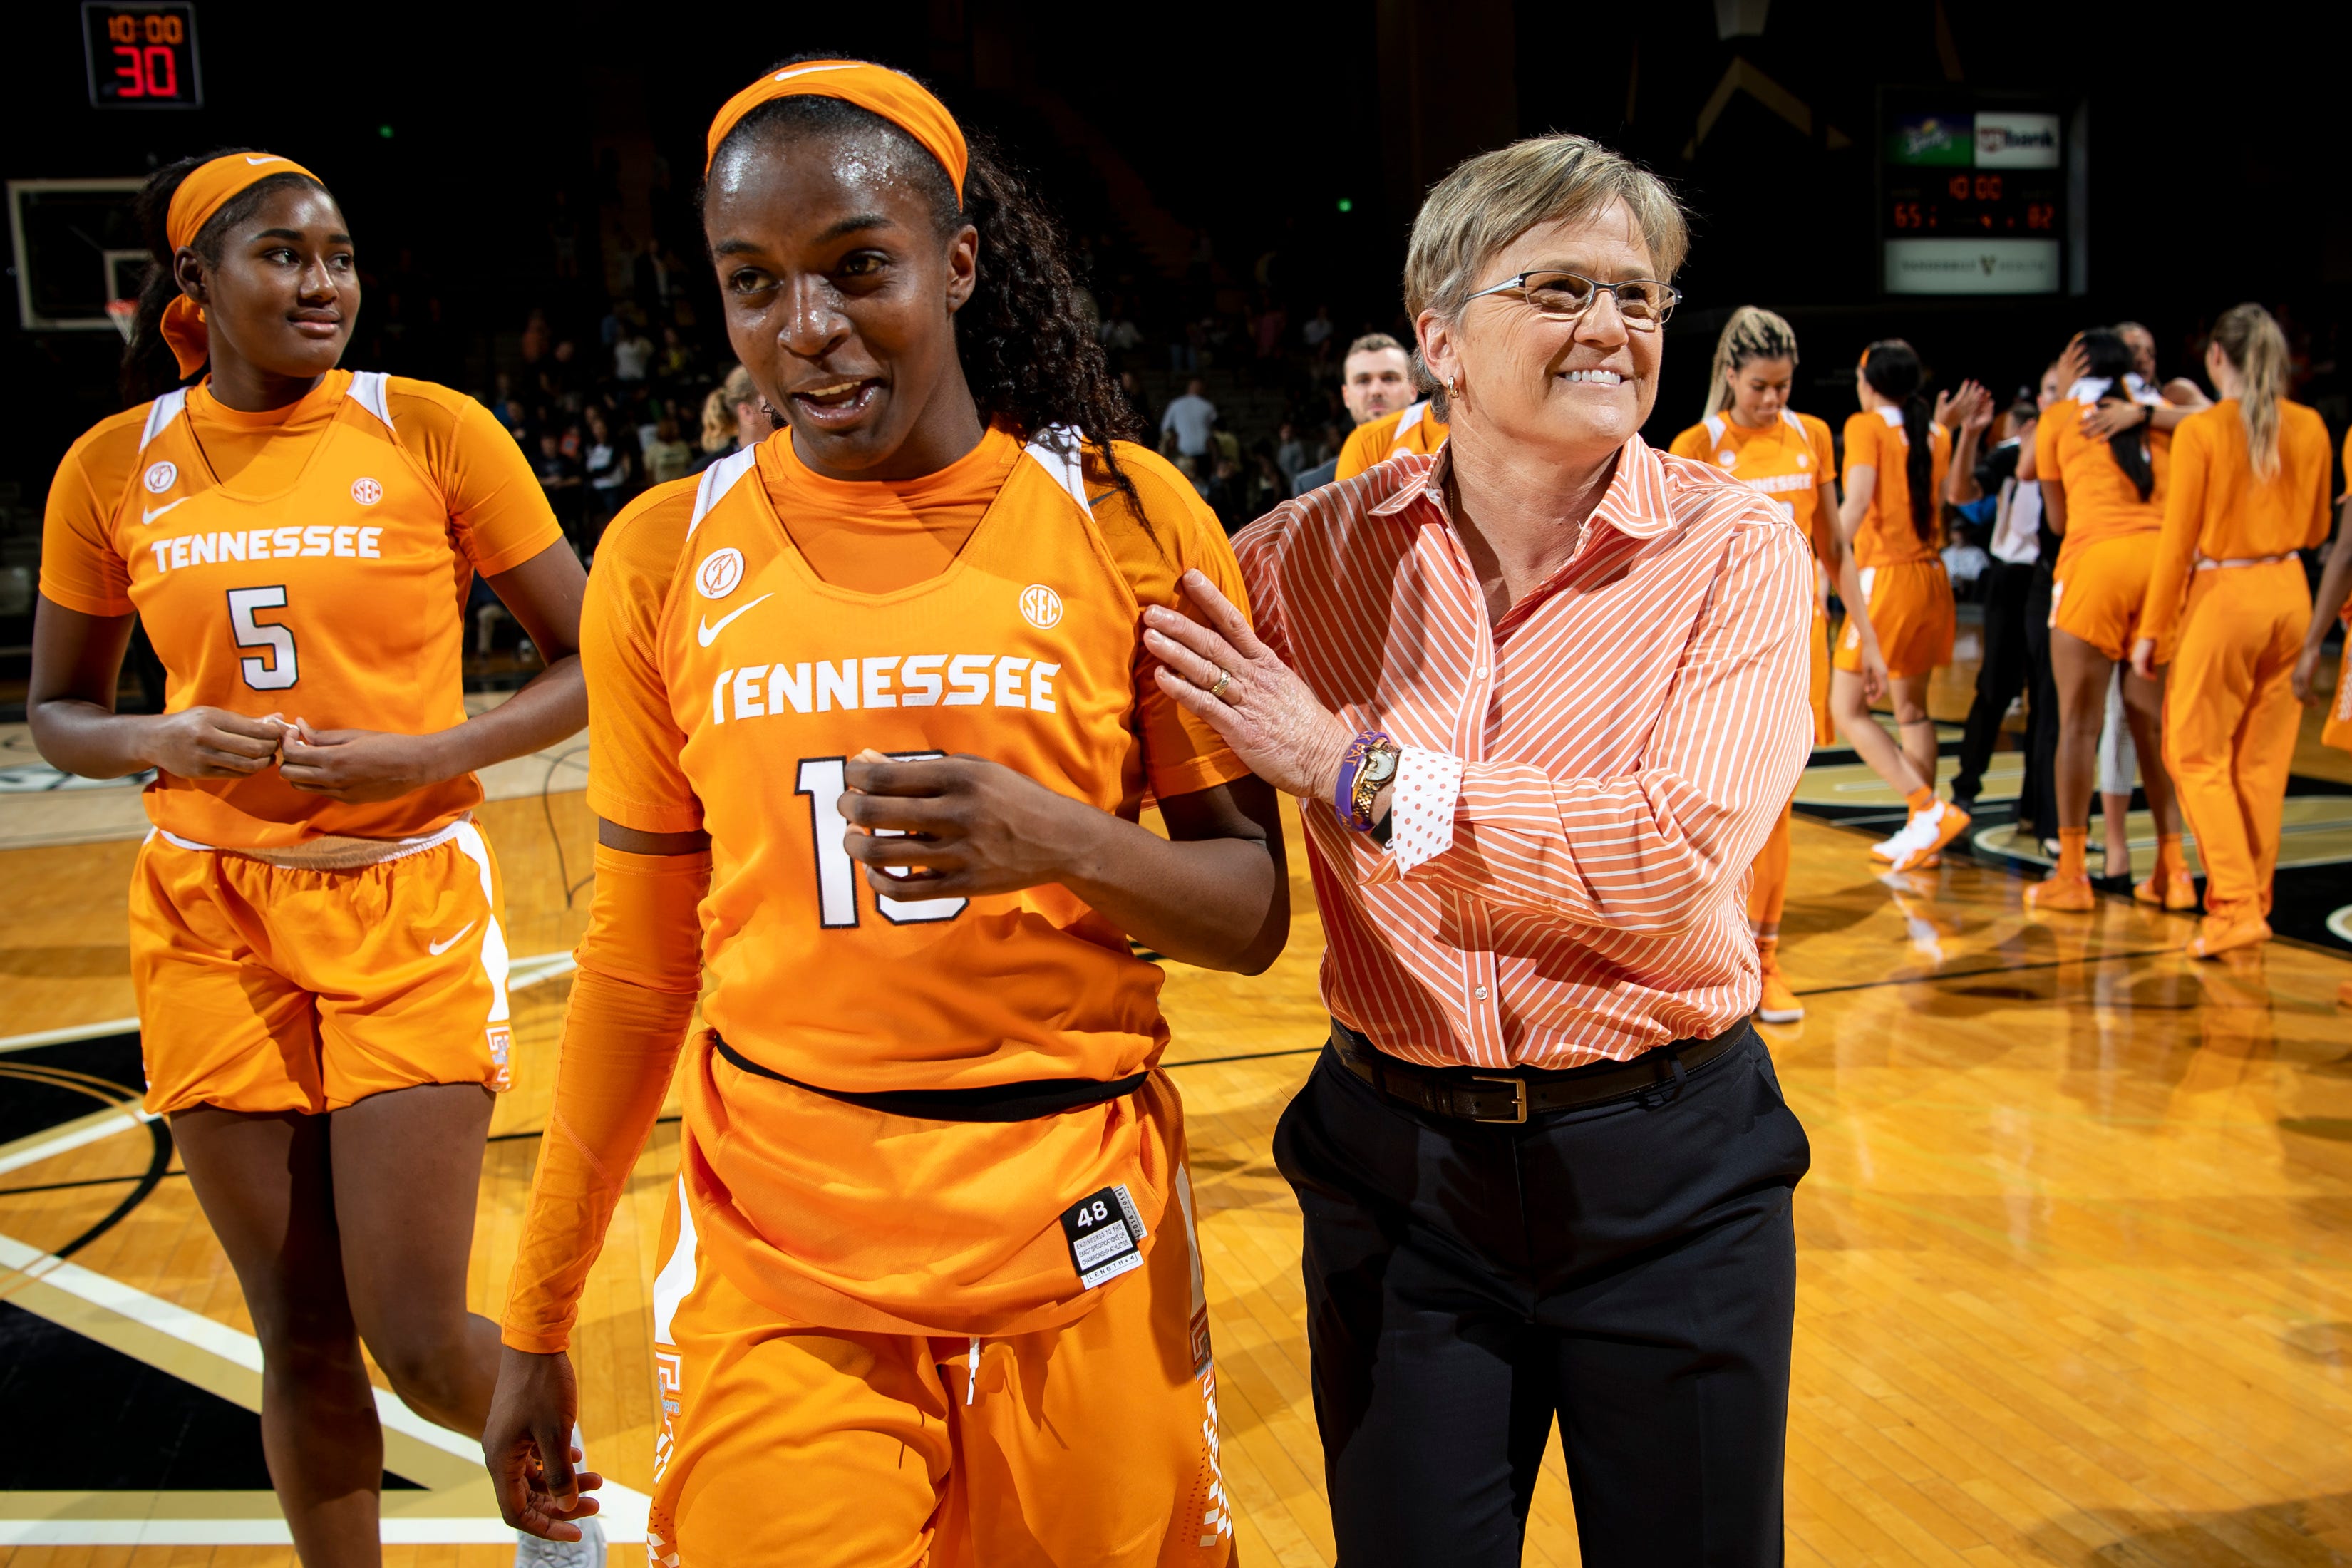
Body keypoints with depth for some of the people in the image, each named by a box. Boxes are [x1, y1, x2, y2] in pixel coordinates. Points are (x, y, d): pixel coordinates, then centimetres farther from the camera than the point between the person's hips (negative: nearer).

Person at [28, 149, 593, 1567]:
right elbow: (57, 712, 14)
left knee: (417, 1339, -2)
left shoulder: (430, 429, -5)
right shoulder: (115, 466, 4)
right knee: (301, 1339, 8)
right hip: (210, 919, 3)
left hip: (408, 910, -2)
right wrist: (155, 742, -7)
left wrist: (424, 755, -15)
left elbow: (592, 666, -2)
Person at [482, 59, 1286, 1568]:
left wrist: (1058, 842, -23)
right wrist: (536, 1325, 10)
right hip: (775, 1259, 1)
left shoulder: (1128, 519, -5)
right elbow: (641, 961, 7)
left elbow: (1253, 912, -2)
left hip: (1080, 1248, 0)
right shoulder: (666, 555, 0)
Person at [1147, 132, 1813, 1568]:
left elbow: (1678, 859, -22)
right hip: (1397, 1162, 2)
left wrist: (1354, 767, -22)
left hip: (1666, 1169, -1)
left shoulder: (1734, 548, -9)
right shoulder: (1319, 549, -3)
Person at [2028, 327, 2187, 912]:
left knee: (2079, 721, 0)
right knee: (2155, 722, 10)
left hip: (2097, 557, -3)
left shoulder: (2060, 415, 13)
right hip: (2166, 558, 3)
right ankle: (2172, 871, 10)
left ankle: (2071, 874, 0)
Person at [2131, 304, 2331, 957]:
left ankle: (2236, 905, -6)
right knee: (2263, 758, 14)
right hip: (2289, 595, 5)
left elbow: (2178, 540, -10)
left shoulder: (2200, 431, -12)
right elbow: (2316, 531, 11)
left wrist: (2151, 630, -4)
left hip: (2223, 596, -5)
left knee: (2195, 753, 4)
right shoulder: (2310, 428, 2)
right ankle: (2251, 896, 22)